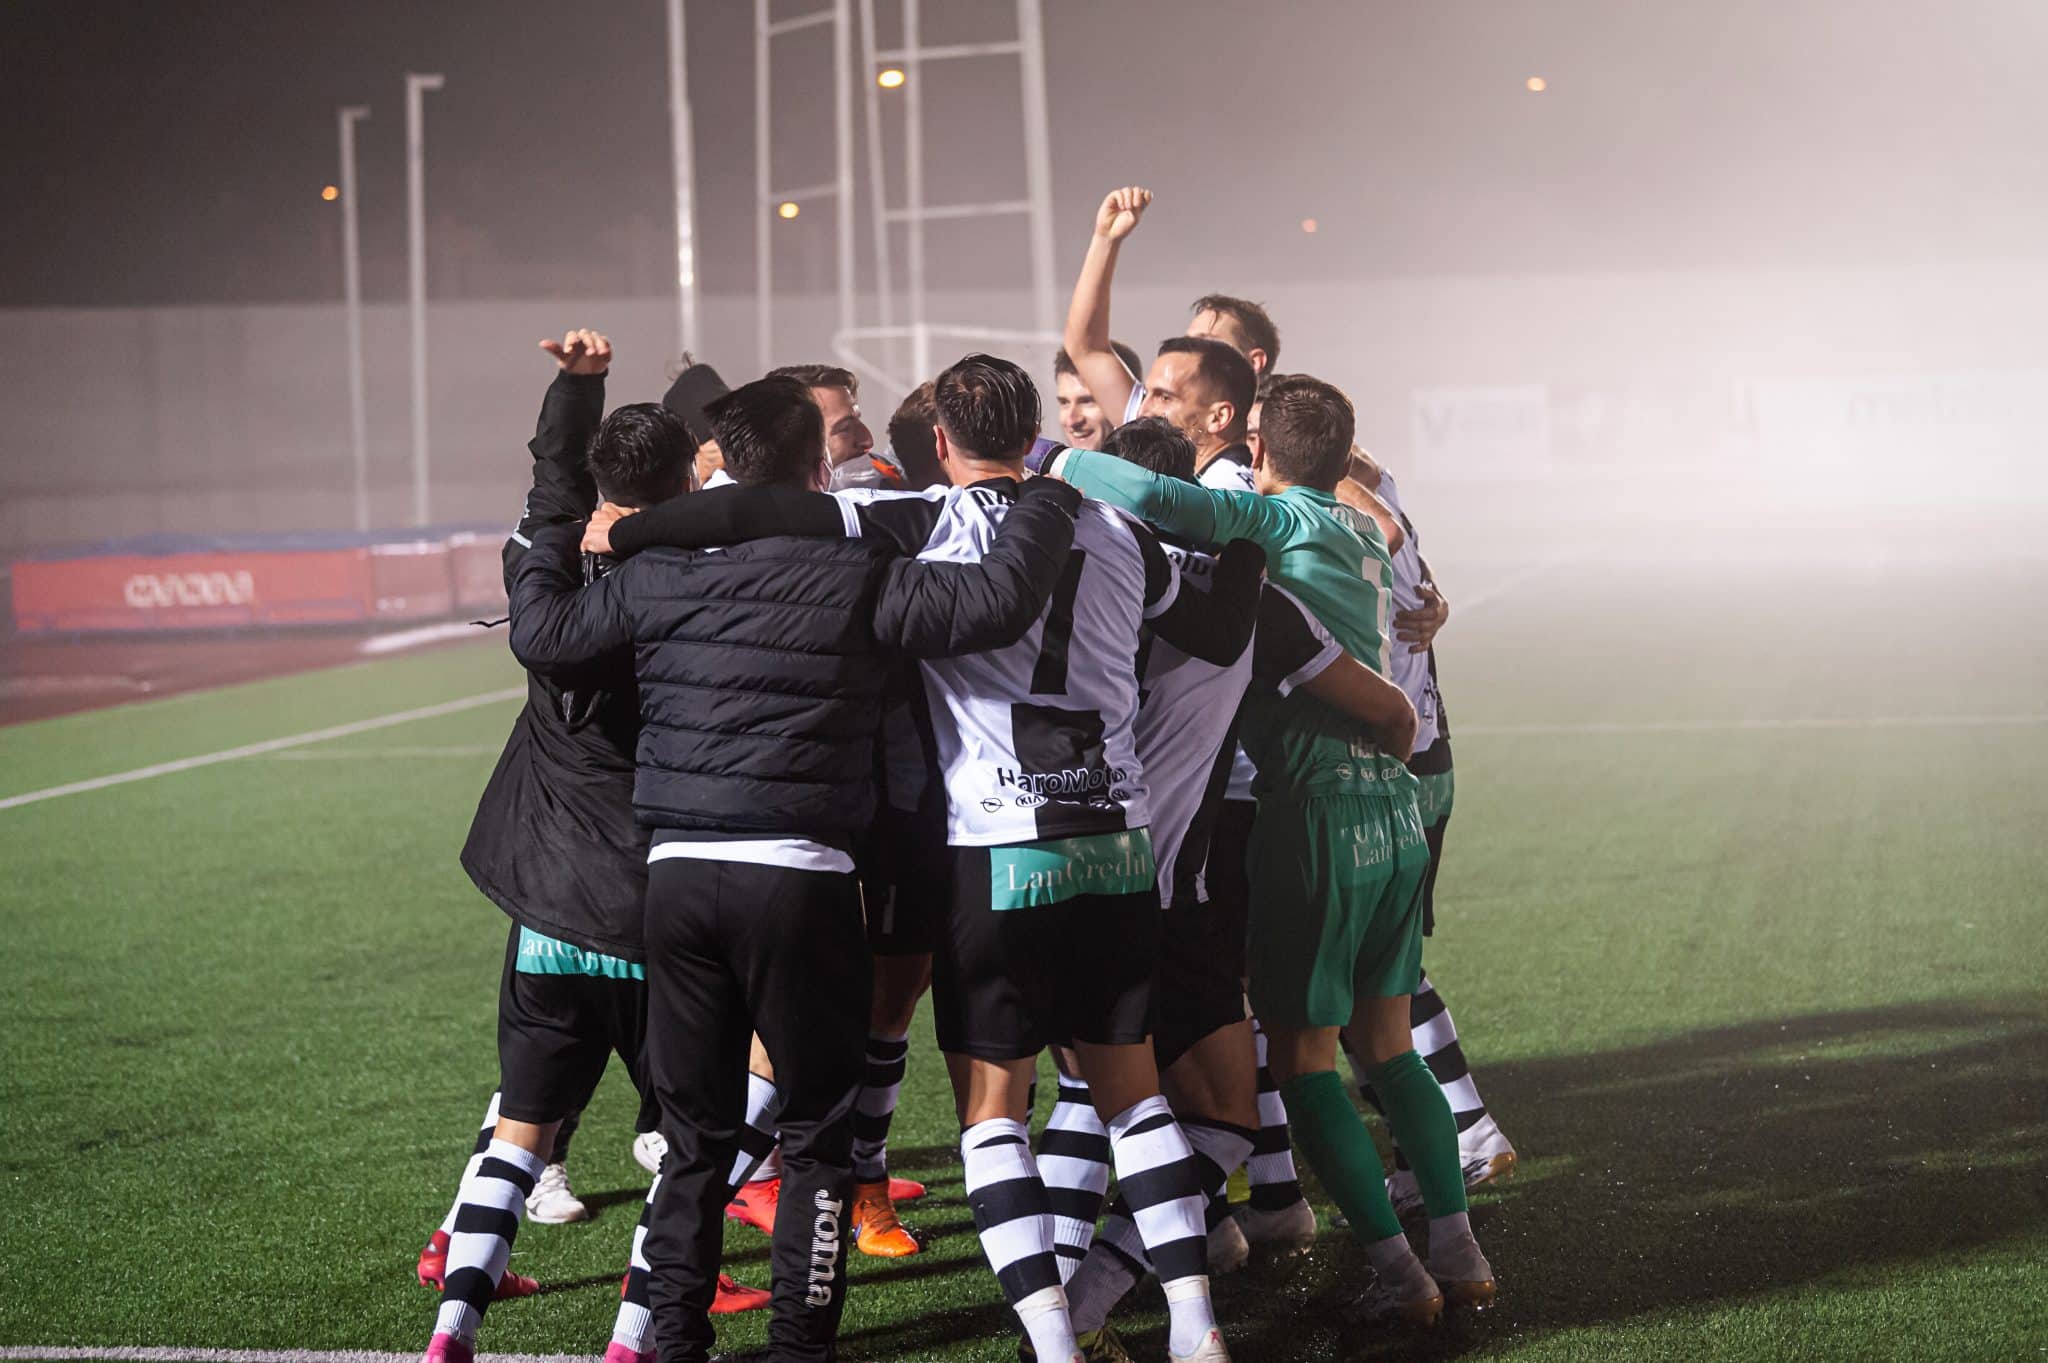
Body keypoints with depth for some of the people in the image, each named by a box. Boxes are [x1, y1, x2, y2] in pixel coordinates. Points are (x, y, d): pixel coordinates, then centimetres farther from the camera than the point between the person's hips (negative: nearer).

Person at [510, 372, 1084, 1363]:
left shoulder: (660, 574, 4)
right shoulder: (857, 576, -6)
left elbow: (542, 633, 13)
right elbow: (994, 603, -13)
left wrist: (551, 540, 31)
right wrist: (1051, 507, 4)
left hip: (679, 872, 4)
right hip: (801, 878, -4)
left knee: (694, 1131, 14)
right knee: (816, 1130, 8)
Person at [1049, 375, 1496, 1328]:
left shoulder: (1278, 521, -8)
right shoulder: (1365, 535, 15)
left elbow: (1153, 498, -22)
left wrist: (1066, 463, -5)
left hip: (1317, 816, -7)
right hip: (1395, 812, 7)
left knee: (1303, 1056, 2)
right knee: (1388, 1045, 17)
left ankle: (1397, 1268, -1)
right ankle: (1458, 1251, 12)